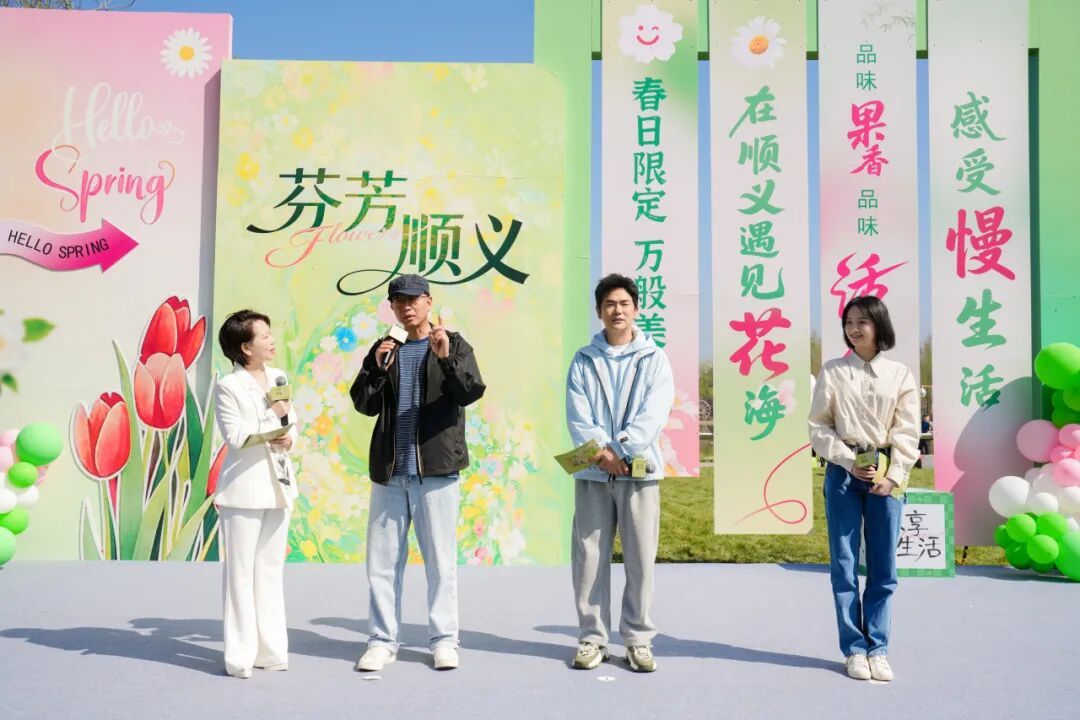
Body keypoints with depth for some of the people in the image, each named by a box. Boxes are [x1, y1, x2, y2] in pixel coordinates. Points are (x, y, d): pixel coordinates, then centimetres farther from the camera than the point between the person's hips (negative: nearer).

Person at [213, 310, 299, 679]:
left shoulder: (278, 378, 8)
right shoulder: (228, 386, -9)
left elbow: (292, 428, 8)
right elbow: (235, 436, -15)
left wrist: (287, 438, -13)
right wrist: (273, 415, -12)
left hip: (278, 485, 6)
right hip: (244, 487, -6)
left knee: (271, 568, 12)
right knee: (241, 571, 1)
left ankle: (271, 649, 20)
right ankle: (240, 655, 9)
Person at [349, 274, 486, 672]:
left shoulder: (455, 345, 3)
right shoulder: (383, 349, 13)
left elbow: (472, 392, -12)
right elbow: (364, 404, 5)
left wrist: (447, 358, -27)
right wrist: (378, 368, -11)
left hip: (436, 468, -3)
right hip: (389, 471, 3)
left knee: (441, 560, 3)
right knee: (382, 560, 7)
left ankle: (444, 640, 14)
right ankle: (382, 641, 17)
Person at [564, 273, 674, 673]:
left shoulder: (654, 359, 5)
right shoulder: (584, 360, 10)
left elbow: (653, 415, -7)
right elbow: (577, 416, 0)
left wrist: (617, 450, -17)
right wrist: (602, 451, -16)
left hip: (639, 471, -1)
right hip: (593, 472, 1)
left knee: (640, 559, 2)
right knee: (589, 558, 3)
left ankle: (638, 639, 14)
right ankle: (592, 637, 15)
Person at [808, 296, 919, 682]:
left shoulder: (900, 374, 5)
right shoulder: (832, 371, 3)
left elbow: (907, 431, 2)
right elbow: (818, 426, 1)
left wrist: (893, 475, -9)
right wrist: (849, 461, -10)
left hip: (886, 476, 1)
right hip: (843, 471, 0)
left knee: (883, 567, 4)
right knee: (844, 564, 1)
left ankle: (878, 648, 15)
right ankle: (855, 648, 11)